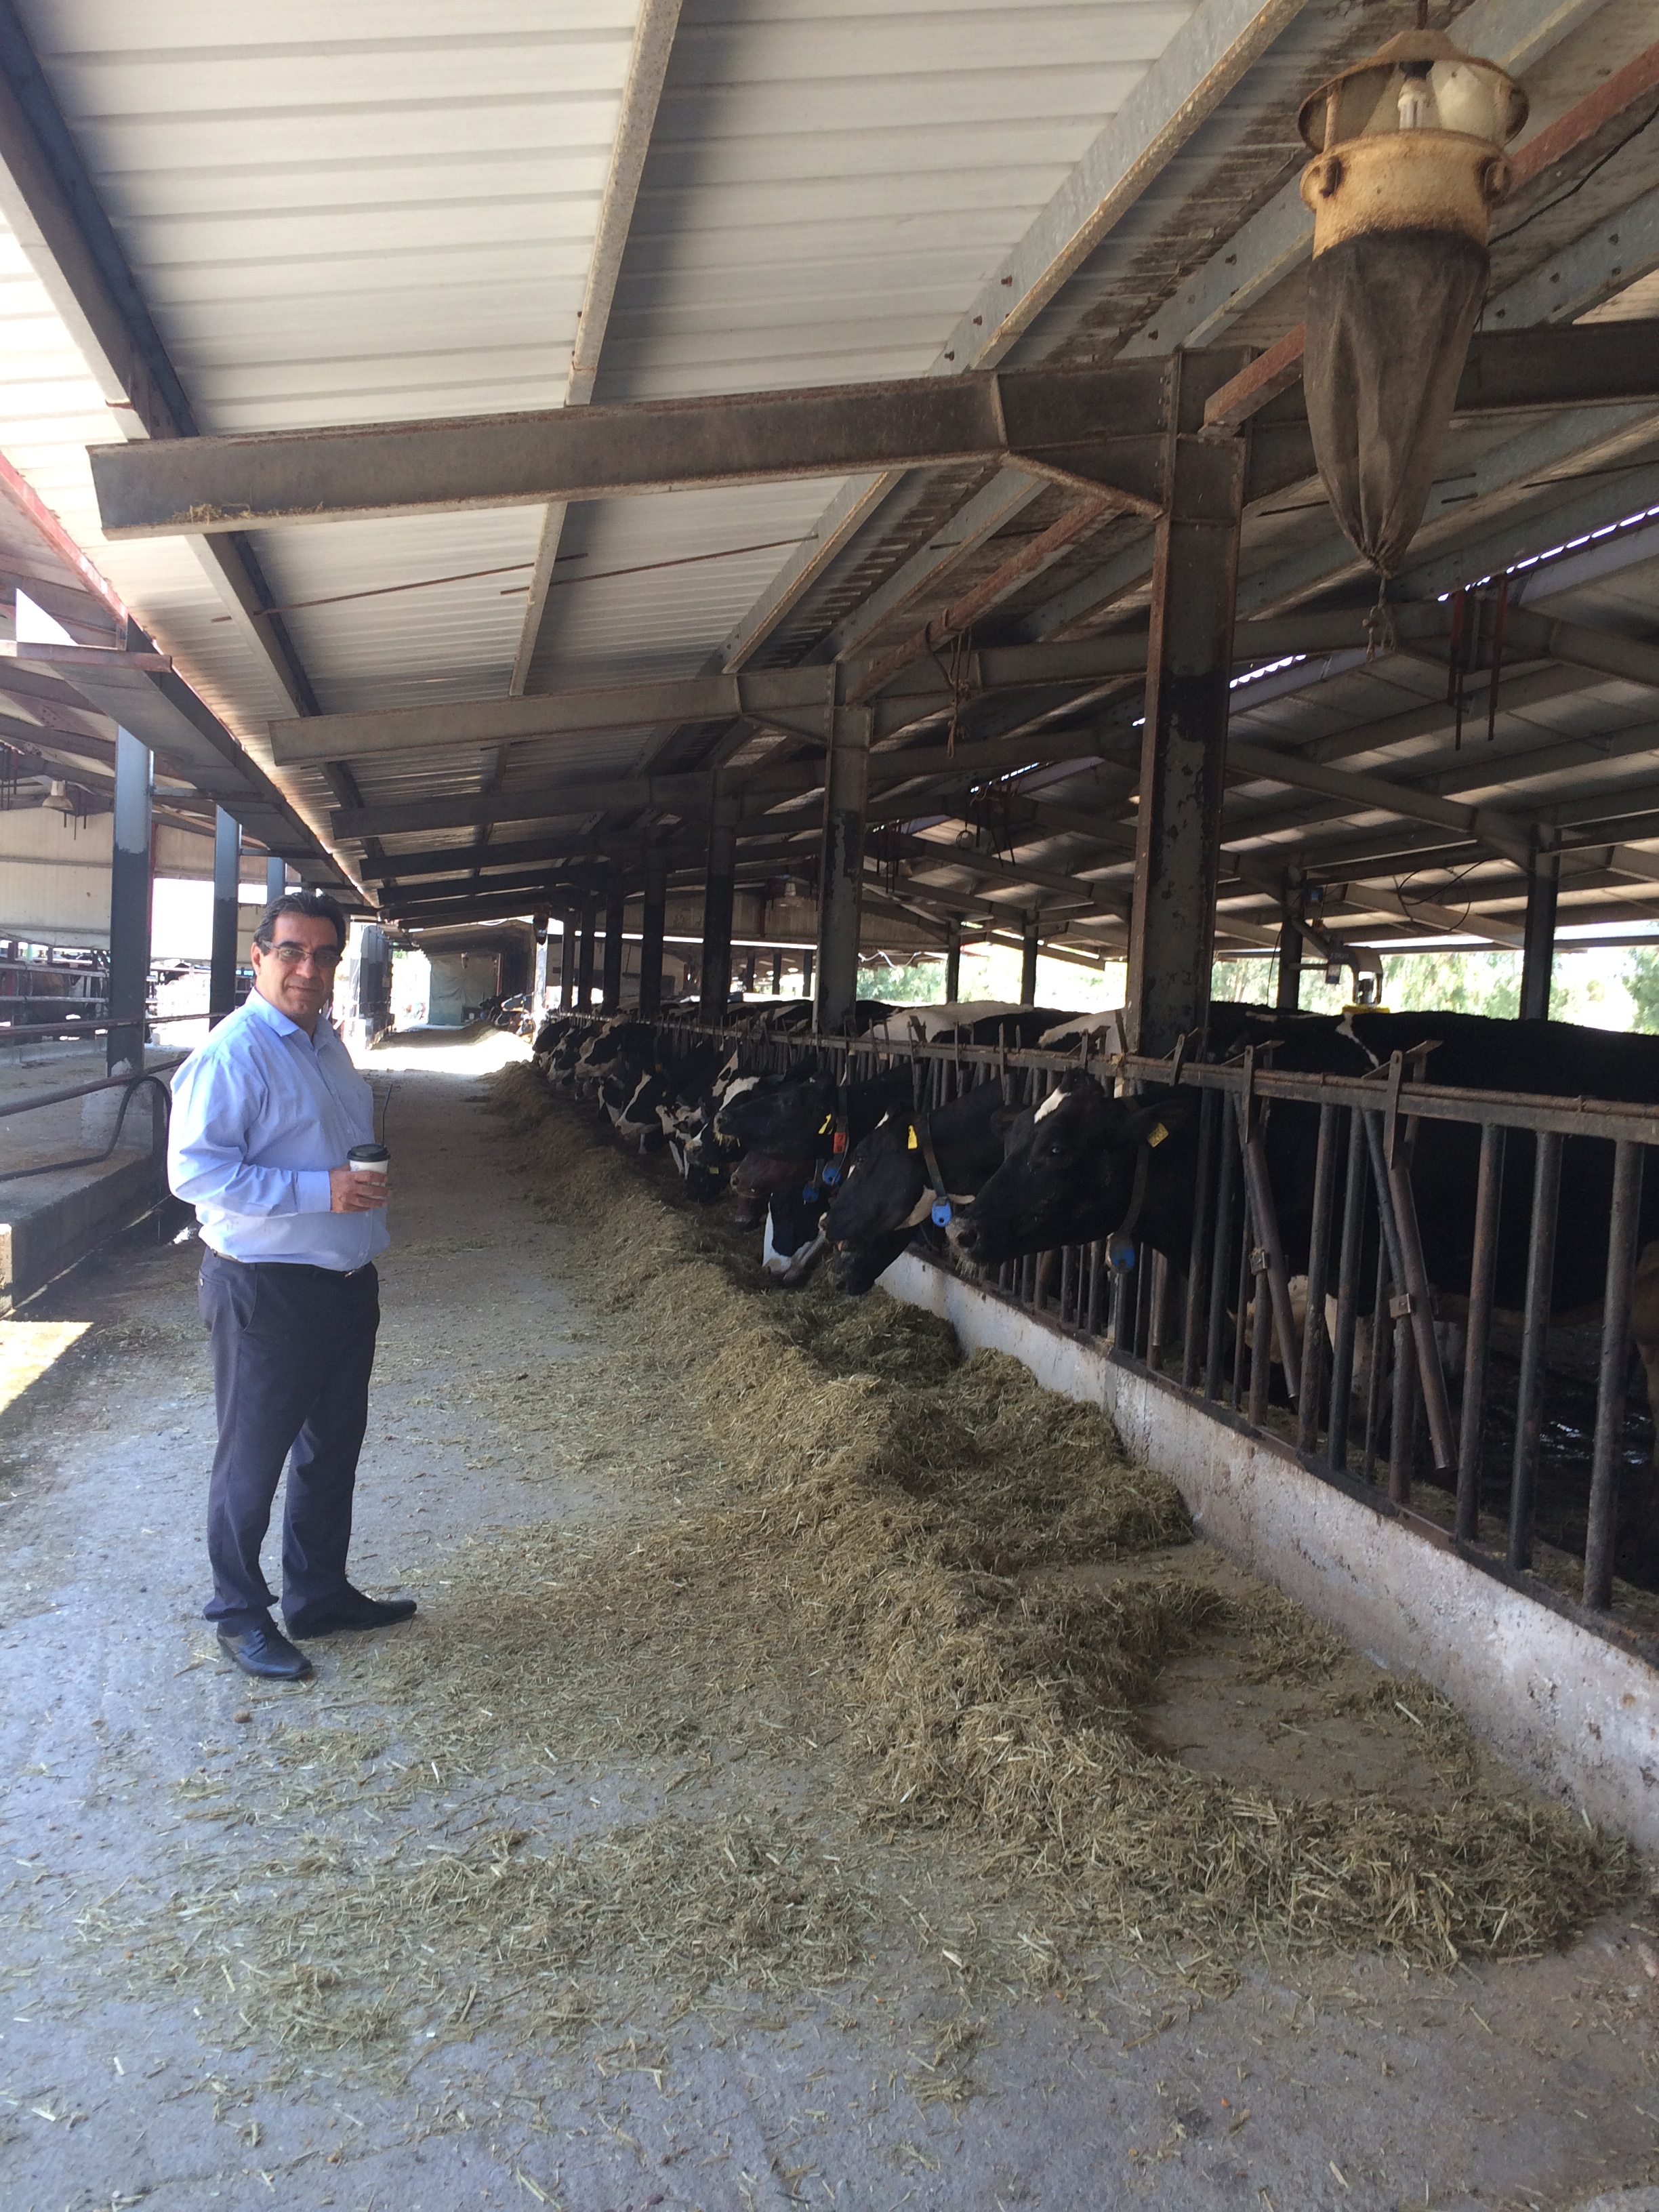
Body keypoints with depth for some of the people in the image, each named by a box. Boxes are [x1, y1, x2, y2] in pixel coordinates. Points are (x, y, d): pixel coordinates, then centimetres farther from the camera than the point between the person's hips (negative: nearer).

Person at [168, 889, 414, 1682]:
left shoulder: (328, 1045, 10)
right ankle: (239, 1614, 24)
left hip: (344, 1284, 9)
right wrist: (321, 1191, -27)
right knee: (253, 1458, 7)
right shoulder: (233, 1054, -17)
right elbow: (193, 1170, -23)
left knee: (333, 1449, 19)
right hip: (266, 1293, -8)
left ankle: (318, 1593, 35)